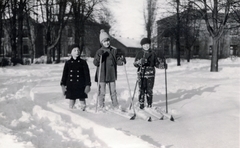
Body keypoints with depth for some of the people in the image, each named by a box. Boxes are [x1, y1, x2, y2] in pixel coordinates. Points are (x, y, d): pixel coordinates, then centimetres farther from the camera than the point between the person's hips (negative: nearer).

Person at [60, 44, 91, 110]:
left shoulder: (83, 62, 3)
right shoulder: (68, 63, 6)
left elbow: (87, 74, 2)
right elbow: (64, 74, 7)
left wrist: (88, 85, -6)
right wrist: (63, 85, -2)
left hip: (81, 86, -1)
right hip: (71, 87, 1)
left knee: (83, 105, 0)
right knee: (71, 103, 4)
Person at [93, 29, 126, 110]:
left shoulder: (114, 50, 3)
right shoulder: (99, 51, -3)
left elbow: (117, 61, 8)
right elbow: (95, 63, -7)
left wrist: (121, 61, -14)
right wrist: (99, 56, -24)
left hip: (112, 75, 2)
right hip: (102, 75, -2)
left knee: (113, 92, 9)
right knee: (102, 92, 3)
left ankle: (116, 106, 19)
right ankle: (101, 107, 14)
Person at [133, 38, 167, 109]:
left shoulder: (153, 53, 9)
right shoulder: (139, 53, 4)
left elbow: (156, 63, 11)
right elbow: (135, 64, -1)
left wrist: (162, 65, -7)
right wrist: (140, 62, -22)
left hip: (150, 74, 1)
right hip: (141, 74, -1)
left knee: (149, 90, 1)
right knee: (142, 90, -2)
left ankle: (149, 105, 13)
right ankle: (141, 104, 12)